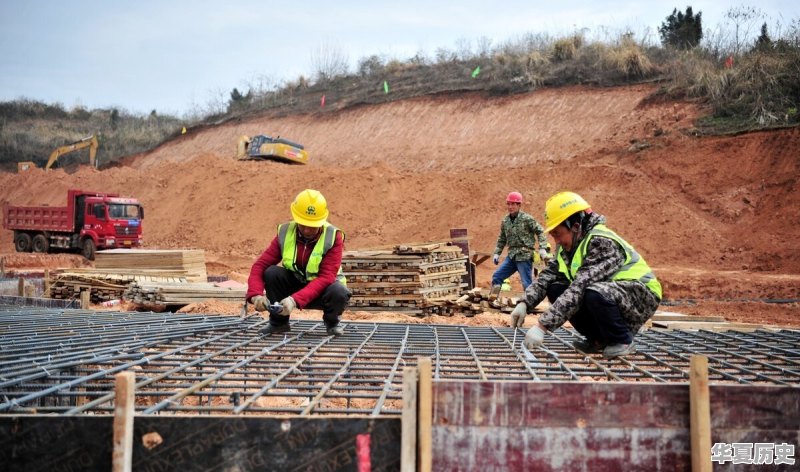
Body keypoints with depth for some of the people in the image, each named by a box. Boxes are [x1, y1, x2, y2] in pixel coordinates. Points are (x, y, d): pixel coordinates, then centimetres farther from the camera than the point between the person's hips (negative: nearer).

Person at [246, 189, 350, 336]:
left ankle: (332, 321, 0)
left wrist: (295, 300, -40)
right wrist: (256, 294, -35)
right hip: (294, 284, 3)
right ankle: (279, 321, -3)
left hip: (322, 290, -2)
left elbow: (326, 277, -29)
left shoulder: (333, 237, -21)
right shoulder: (285, 233, -12)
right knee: (271, 273, -25)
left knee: (339, 293, -36)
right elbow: (260, 265, -15)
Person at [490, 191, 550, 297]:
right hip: (511, 256, 6)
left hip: (524, 256, -6)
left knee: (527, 284, -4)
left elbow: (540, 232, -4)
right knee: (496, 276, 4)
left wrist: (542, 249, -14)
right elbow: (502, 239, 19)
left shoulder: (527, 219, -7)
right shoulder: (505, 221, 10)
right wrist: (497, 253, 14)